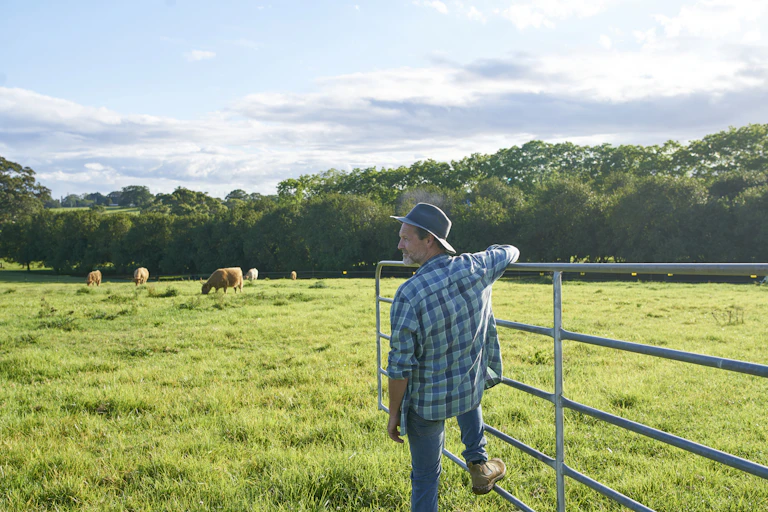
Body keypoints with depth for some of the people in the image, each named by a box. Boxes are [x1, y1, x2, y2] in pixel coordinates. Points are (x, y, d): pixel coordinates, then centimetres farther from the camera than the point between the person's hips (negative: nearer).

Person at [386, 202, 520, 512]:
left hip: (427, 402, -4)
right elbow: (510, 253, 11)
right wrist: (499, 254, 35)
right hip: (473, 387, 4)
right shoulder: (476, 269, -12)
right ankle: (477, 464, 37)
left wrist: (394, 414, -7)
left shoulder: (408, 294, -26)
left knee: (425, 476, 14)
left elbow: (400, 365, -21)